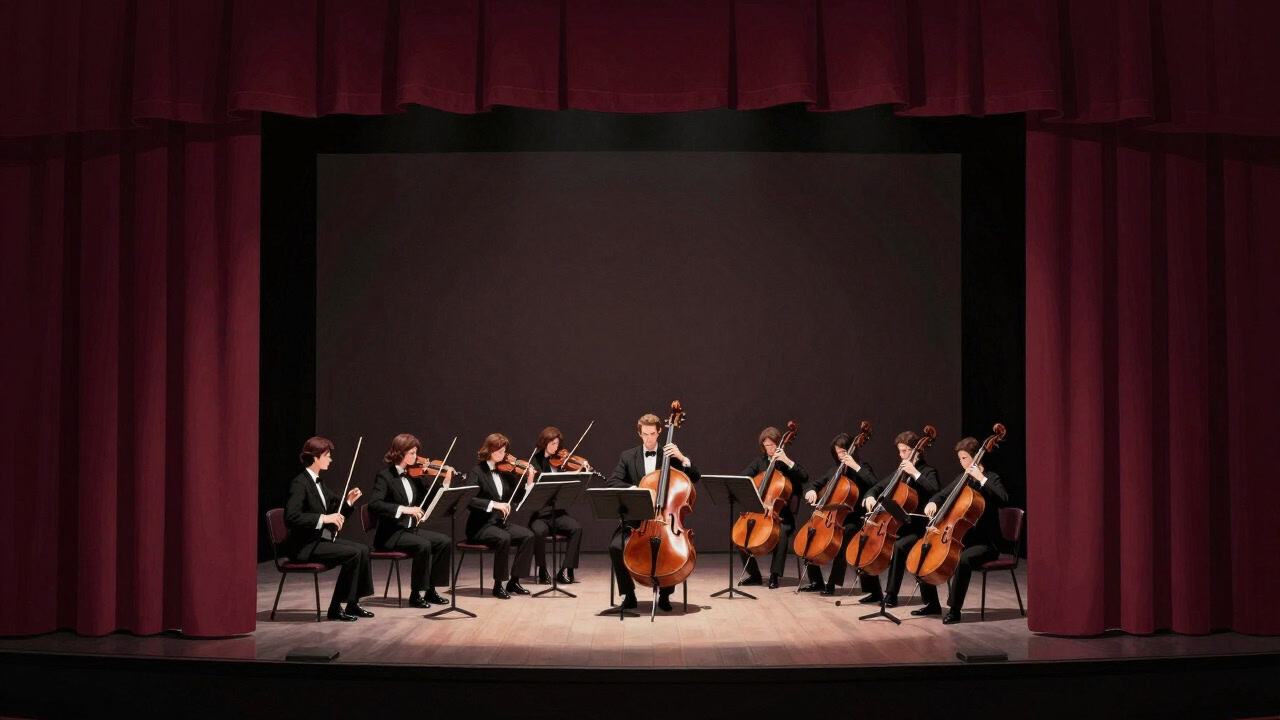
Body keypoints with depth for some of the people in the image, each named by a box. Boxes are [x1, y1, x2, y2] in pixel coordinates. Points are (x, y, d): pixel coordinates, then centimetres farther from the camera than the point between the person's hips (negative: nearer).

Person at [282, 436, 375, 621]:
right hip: (305, 546, -9)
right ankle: (336, 608, -12)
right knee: (354, 553, -21)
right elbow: (291, 516, -29)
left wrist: (348, 501, -1)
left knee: (363, 549, -6)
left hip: (323, 538, 9)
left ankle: (353, 603, 1)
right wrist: (323, 518, -30)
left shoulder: (318, 482, 13)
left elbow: (334, 512, 19)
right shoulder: (300, 483, -15)